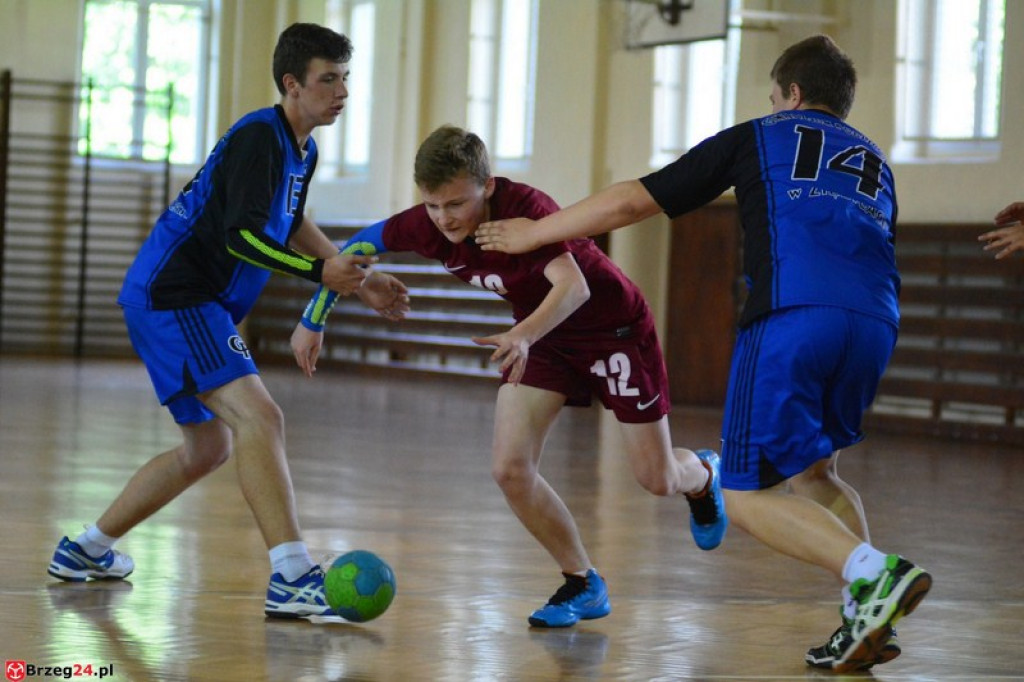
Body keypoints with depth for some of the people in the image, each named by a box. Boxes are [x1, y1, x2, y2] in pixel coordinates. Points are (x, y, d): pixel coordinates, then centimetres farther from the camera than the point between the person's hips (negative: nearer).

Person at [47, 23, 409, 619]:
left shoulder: (302, 150, 13)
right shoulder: (259, 138, -16)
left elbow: (291, 224, 31)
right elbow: (242, 236, -27)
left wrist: (357, 279, 25)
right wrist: (320, 273, -36)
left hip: (196, 304, 11)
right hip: (173, 296, -11)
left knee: (209, 447, 20)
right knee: (261, 418, -24)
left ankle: (86, 552, 31)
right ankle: (292, 579, -33)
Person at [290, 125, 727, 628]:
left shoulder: (525, 209, -36)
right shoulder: (427, 225, -19)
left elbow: (573, 286, -49)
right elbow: (355, 248, -1)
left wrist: (524, 336, -65)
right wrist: (313, 320, 1)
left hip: (614, 329, -5)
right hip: (541, 335, 5)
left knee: (658, 479, 3)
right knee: (510, 468, -12)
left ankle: (702, 476, 43)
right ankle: (583, 586, 8)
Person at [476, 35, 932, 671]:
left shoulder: (756, 137, 20)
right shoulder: (875, 160, 31)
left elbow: (632, 200, 21)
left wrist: (532, 233, 31)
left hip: (791, 315, -5)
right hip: (875, 325, 5)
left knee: (749, 495, -1)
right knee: (813, 472, 22)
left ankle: (875, 572, -22)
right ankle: (868, 616, 4)